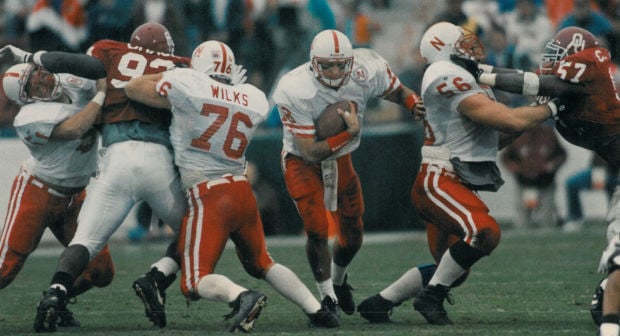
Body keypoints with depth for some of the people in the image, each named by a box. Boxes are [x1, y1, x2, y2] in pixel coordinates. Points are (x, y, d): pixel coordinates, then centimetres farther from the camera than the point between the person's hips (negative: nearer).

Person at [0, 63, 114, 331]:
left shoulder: (74, 84, -6)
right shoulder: (30, 119, -25)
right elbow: (74, 130, -34)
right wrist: (102, 95, -27)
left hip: (74, 197, 6)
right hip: (36, 192, -6)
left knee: (100, 272, 2)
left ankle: (56, 303, 26)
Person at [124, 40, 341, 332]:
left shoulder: (187, 86, -7)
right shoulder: (254, 100, 7)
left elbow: (133, 88, 2)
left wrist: (165, 76, 17)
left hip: (209, 198, -6)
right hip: (243, 192, 6)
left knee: (196, 282, -3)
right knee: (262, 264, 27)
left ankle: (241, 297, -31)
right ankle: (317, 310, 15)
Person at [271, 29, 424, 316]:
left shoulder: (367, 71, -24)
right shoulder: (296, 91, -34)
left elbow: (399, 93, -2)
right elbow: (309, 153, -32)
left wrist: (416, 106, -25)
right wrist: (349, 133, -42)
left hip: (340, 157, 4)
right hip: (302, 161, -4)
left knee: (353, 235, 11)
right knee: (317, 230, -17)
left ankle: (338, 280, 43)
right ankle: (327, 297, 7)